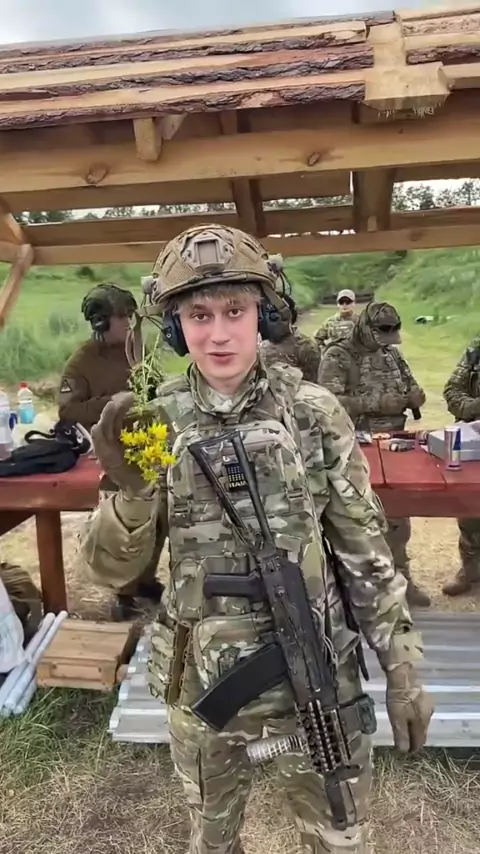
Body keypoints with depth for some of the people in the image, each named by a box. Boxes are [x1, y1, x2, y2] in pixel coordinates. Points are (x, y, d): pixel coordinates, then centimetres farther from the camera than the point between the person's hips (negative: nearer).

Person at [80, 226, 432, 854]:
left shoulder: (315, 413, -11)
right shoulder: (156, 420, -9)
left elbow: (365, 549, -4)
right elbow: (112, 568, -9)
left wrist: (402, 673, -3)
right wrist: (132, 491, -29)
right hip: (202, 675, 2)